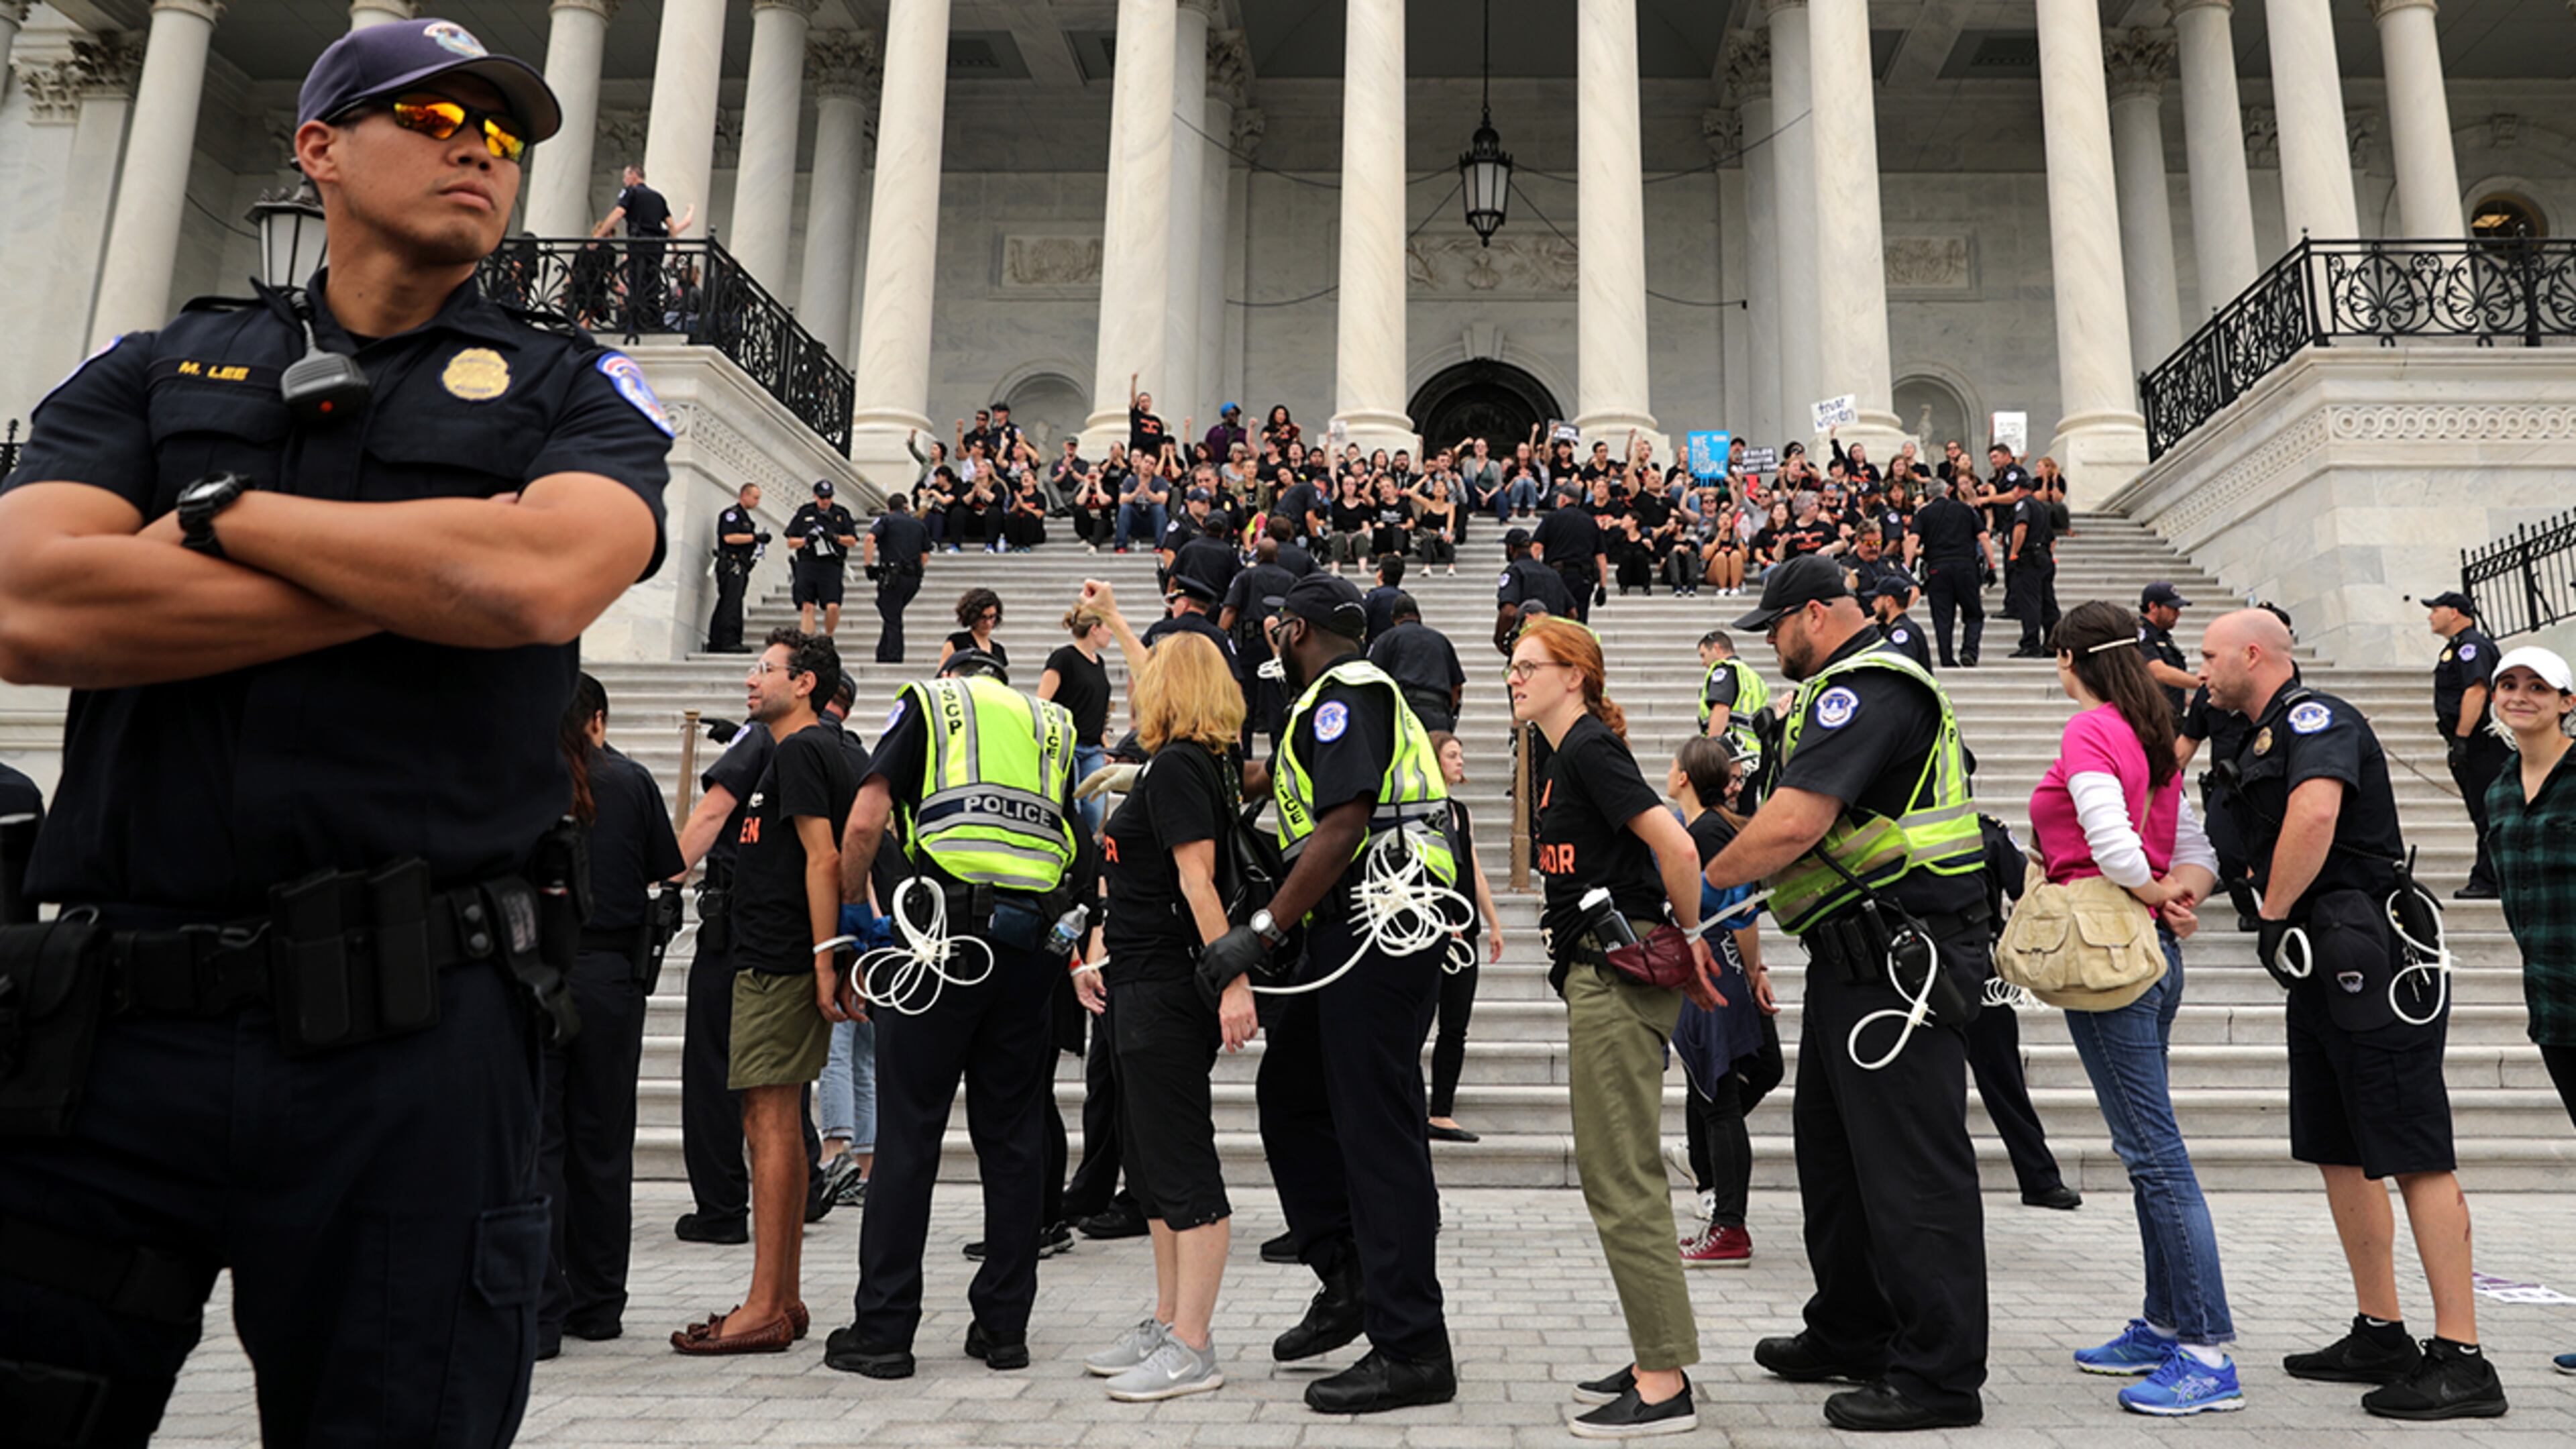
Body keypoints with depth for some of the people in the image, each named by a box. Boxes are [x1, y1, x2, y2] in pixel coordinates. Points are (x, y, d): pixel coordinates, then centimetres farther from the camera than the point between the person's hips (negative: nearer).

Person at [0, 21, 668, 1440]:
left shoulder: (575, 391, 9)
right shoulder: (153, 370, 14)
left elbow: (548, 576, -14)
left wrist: (219, 511, -3)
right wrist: (423, 577, -8)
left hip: (413, 1043, -1)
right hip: (115, 1029, 2)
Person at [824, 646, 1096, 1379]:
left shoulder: (927, 702, 12)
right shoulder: (1052, 724, 22)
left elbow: (865, 825, 1)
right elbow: (1080, 846, 14)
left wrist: (846, 909, 15)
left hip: (947, 930, -3)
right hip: (1035, 939, 4)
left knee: (909, 1132, 2)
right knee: (1013, 1137, 9)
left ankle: (883, 1329, 7)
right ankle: (1004, 1326, 15)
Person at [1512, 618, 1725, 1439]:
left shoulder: (1591, 749, -13)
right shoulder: (1562, 758, 17)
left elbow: (1677, 848, -21)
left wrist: (1689, 944, -10)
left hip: (1621, 975, -11)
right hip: (1597, 972, 11)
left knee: (1619, 1177, -7)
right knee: (1616, 1172, 14)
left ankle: (1665, 1387, 0)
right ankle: (1658, 1361, 23)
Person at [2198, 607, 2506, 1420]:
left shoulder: (2315, 718, -11)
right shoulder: (2263, 741, 19)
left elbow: (2316, 812, -30)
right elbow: (2255, 852, 21)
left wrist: (2273, 918, -18)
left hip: (2372, 963, -10)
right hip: (2321, 970, 10)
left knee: (2415, 1157, -7)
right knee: (2339, 1154, 13)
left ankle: (2461, 1361, -2)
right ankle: (2379, 1336, 22)